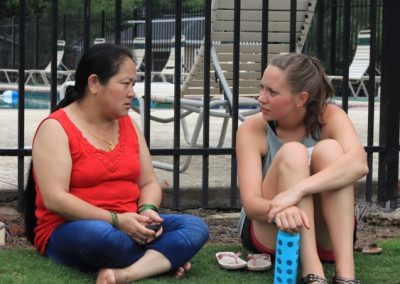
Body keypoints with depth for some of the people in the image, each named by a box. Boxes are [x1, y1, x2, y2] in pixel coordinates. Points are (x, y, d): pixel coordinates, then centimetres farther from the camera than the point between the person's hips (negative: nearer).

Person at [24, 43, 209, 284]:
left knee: (196, 227, -17)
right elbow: (54, 199, -18)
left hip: (127, 228, 6)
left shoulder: (128, 124, 13)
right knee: (101, 234, -41)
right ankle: (165, 258, -14)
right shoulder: (56, 128, -8)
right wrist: (115, 220, -24)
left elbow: (150, 183, 14)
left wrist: (147, 211, -11)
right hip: (69, 232, -6)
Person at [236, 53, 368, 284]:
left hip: (325, 237, 1)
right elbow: (250, 203, -24)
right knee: (292, 153, -26)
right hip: (268, 234, -1)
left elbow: (358, 164, -35)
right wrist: (279, 210, -48)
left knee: (329, 149, -25)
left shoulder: (330, 117, -13)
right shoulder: (253, 129, -14)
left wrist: (297, 190, -48)